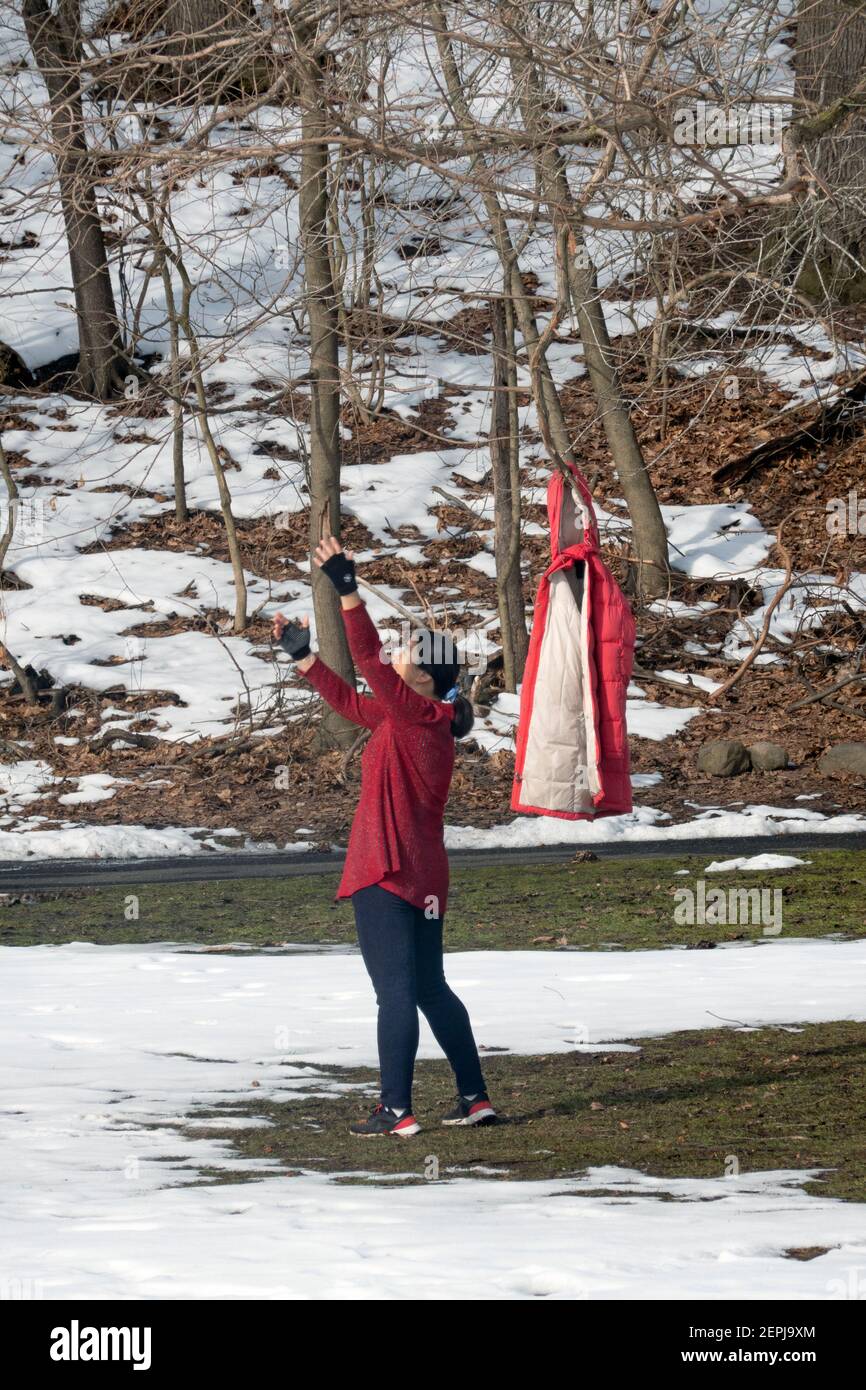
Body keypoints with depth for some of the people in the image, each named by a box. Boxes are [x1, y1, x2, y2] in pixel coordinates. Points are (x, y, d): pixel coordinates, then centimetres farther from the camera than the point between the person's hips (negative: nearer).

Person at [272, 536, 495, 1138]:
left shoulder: (416, 716, -14)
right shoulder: (420, 720, 13)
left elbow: (369, 660, -23)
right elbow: (349, 700, 24)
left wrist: (347, 590, -25)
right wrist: (301, 654, 26)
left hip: (388, 874, -10)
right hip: (423, 878, 10)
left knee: (396, 991, -8)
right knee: (431, 988, 15)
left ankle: (397, 1110, -7)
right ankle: (475, 1098, 17)